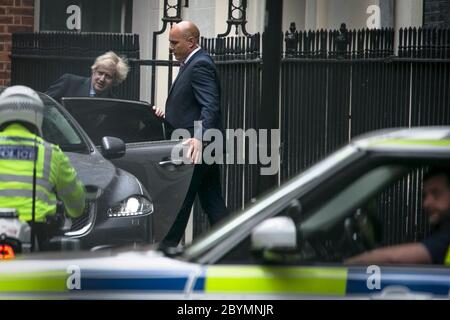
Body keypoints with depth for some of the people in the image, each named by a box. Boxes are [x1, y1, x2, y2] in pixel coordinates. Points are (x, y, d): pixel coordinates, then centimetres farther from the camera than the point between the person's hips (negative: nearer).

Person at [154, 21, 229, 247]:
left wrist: (199, 137, -36)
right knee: (213, 205, 9)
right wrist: (168, 114, 11)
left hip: (194, 149, -11)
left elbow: (210, 106, -25)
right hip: (201, 148, 11)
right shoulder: (193, 64, 18)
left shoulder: (200, 65, -14)